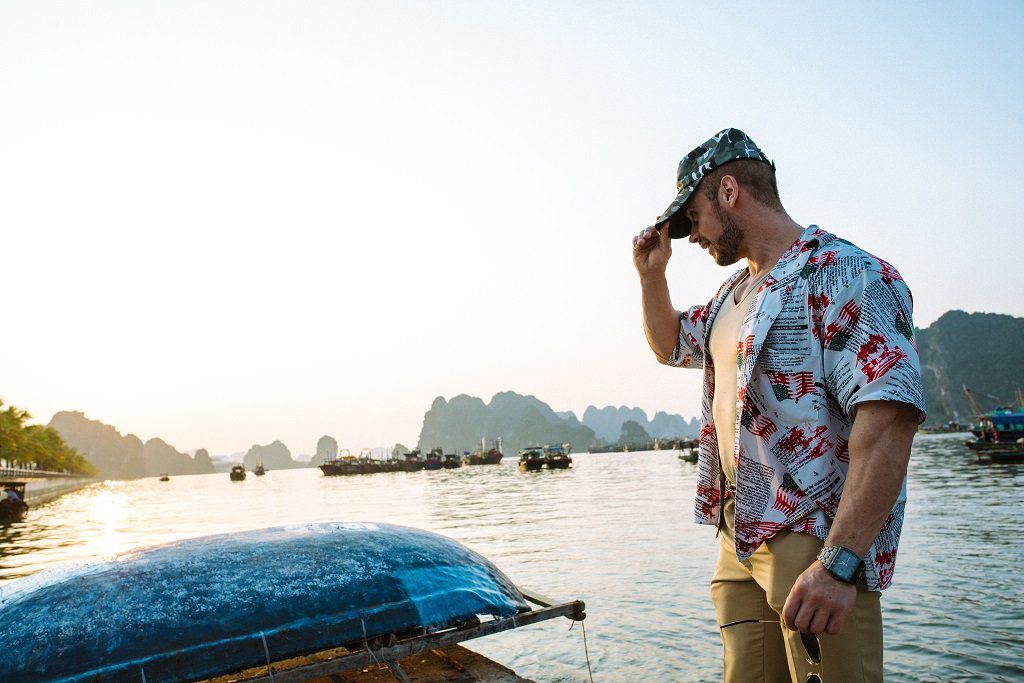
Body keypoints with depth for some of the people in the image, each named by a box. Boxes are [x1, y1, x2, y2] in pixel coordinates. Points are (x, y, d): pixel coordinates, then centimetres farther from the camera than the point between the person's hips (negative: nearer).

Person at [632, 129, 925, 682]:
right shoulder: (734, 292, 16)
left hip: (814, 544, -8)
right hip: (739, 539, 8)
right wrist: (652, 276, 17)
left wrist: (840, 563, -28)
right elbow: (672, 346, 33)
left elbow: (888, 419, -22)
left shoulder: (844, 275, -12)